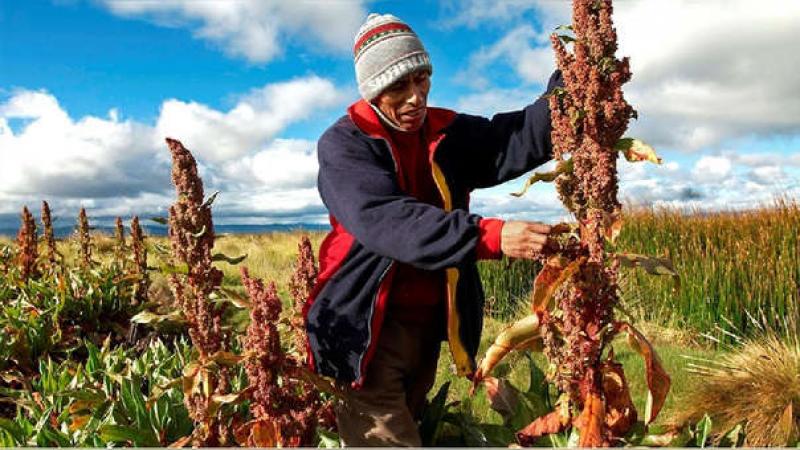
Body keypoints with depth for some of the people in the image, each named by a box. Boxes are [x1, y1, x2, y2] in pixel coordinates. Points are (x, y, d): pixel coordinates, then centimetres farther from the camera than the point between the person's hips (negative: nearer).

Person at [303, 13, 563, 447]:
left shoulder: (448, 133, 4)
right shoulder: (343, 144, -12)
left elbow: (521, 138, -11)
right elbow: (385, 220, -29)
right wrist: (490, 236, -40)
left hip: (428, 324, 6)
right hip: (368, 325, -5)